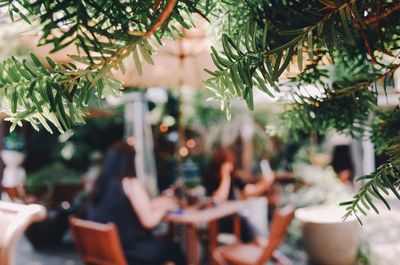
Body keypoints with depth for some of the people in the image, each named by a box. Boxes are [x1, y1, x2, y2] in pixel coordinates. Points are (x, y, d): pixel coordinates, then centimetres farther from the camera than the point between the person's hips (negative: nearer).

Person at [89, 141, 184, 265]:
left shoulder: (100, 183, 4)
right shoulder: (131, 184, -16)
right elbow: (149, 221, -15)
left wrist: (157, 203, 20)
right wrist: (164, 207, 4)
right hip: (129, 251, -7)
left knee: (160, 243, 25)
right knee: (173, 248, 15)